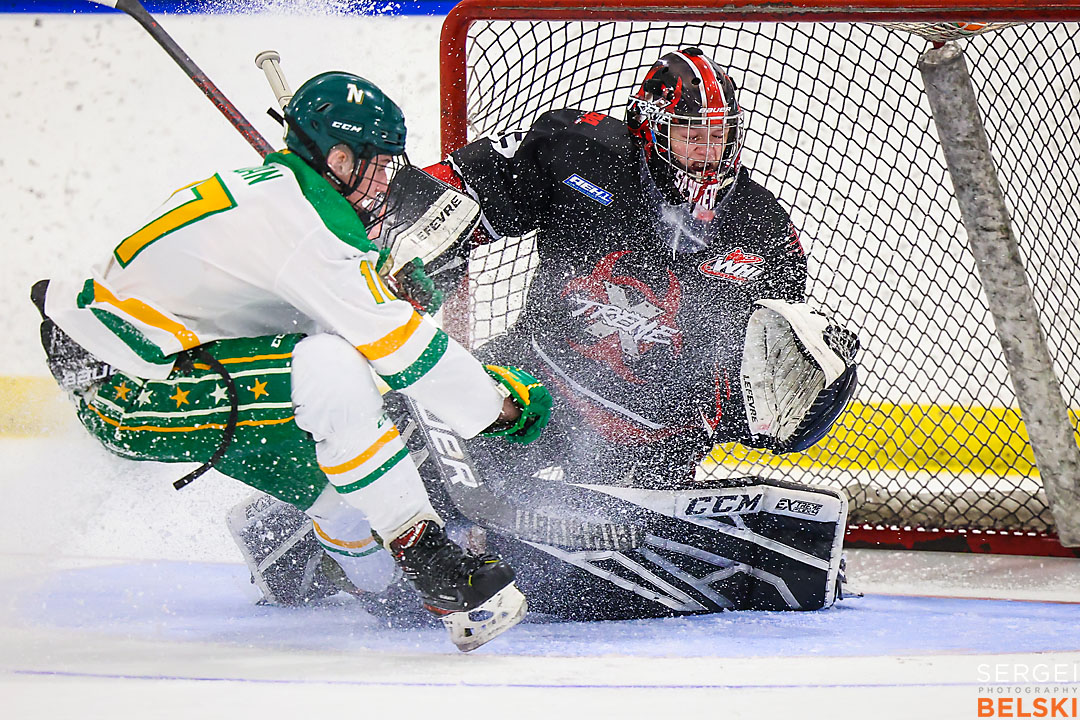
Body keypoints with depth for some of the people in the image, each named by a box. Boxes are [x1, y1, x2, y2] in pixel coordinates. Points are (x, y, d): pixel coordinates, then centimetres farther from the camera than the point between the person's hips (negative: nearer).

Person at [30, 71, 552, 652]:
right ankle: (426, 560, -23)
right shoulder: (309, 221, -19)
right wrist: (500, 404, -12)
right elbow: (391, 342, -20)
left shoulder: (267, 186, 13)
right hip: (127, 392, -11)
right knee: (334, 373, -26)